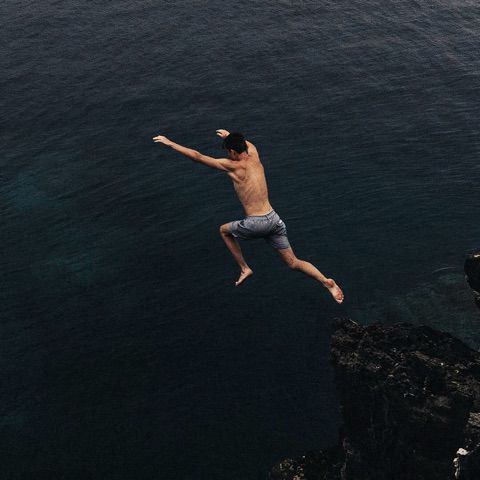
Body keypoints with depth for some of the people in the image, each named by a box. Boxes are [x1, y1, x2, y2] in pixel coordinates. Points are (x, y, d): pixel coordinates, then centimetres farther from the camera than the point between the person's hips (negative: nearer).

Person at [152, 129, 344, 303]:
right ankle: (326, 281, -7)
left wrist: (170, 143, 3)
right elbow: (247, 143, 33)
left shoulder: (233, 166, -9)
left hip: (255, 224, -5)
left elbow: (197, 156, -6)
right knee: (294, 263, 12)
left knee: (224, 230, 25)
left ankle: (244, 268, 22)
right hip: (274, 219, 6)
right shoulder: (254, 157, 7)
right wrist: (230, 136, 50)